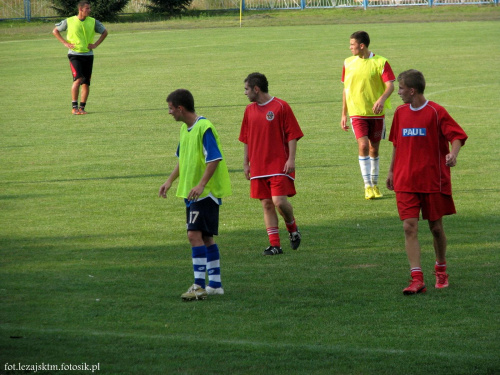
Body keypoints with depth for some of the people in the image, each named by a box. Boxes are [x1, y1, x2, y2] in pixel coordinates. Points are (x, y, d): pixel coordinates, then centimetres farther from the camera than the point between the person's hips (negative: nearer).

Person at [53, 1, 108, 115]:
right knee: (78, 79, -17)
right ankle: (74, 107, -9)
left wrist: (96, 44, 4)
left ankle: (82, 108, 12)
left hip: (88, 55, 3)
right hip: (74, 54, -3)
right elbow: (55, 31, 9)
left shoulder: (93, 22, 3)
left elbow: (104, 32, 17)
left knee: (86, 83, 2)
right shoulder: (69, 21, -3)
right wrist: (65, 43, -1)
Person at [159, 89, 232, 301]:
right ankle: (214, 284, 18)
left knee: (195, 234, -15)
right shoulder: (185, 129, 11)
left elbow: (215, 159, -22)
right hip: (190, 191, 10)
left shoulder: (204, 128, -17)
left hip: (206, 192, -10)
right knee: (205, 237, 12)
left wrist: (201, 185, -28)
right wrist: (170, 181, 19)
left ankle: (199, 285, -16)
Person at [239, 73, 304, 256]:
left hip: (279, 165, -5)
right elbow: (246, 139, 18)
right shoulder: (250, 110, 11)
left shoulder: (281, 107, -5)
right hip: (258, 168, 5)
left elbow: (292, 135, -5)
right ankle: (275, 245, 5)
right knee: (267, 205, 2)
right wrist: (245, 163, 13)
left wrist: (291, 159, -13)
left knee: (279, 201, -15)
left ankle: (293, 229, 12)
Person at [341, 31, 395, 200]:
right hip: (357, 112, 1)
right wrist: (343, 114, 13)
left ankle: (375, 185, 22)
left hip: (376, 113, -1)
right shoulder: (348, 63, 6)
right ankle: (367, 186, -10)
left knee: (374, 148, 7)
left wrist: (382, 99, -32)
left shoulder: (380, 62, -5)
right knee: (363, 145, -15)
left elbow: (390, 85, -12)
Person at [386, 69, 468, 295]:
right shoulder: (400, 113, 9)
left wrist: (453, 154, -29)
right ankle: (417, 279, -14)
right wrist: (392, 171, 22)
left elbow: (457, 136, -10)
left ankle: (441, 271, 30)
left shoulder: (436, 113, -7)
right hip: (405, 181, 4)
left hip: (433, 180, -4)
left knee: (436, 227, 7)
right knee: (409, 227, -10)